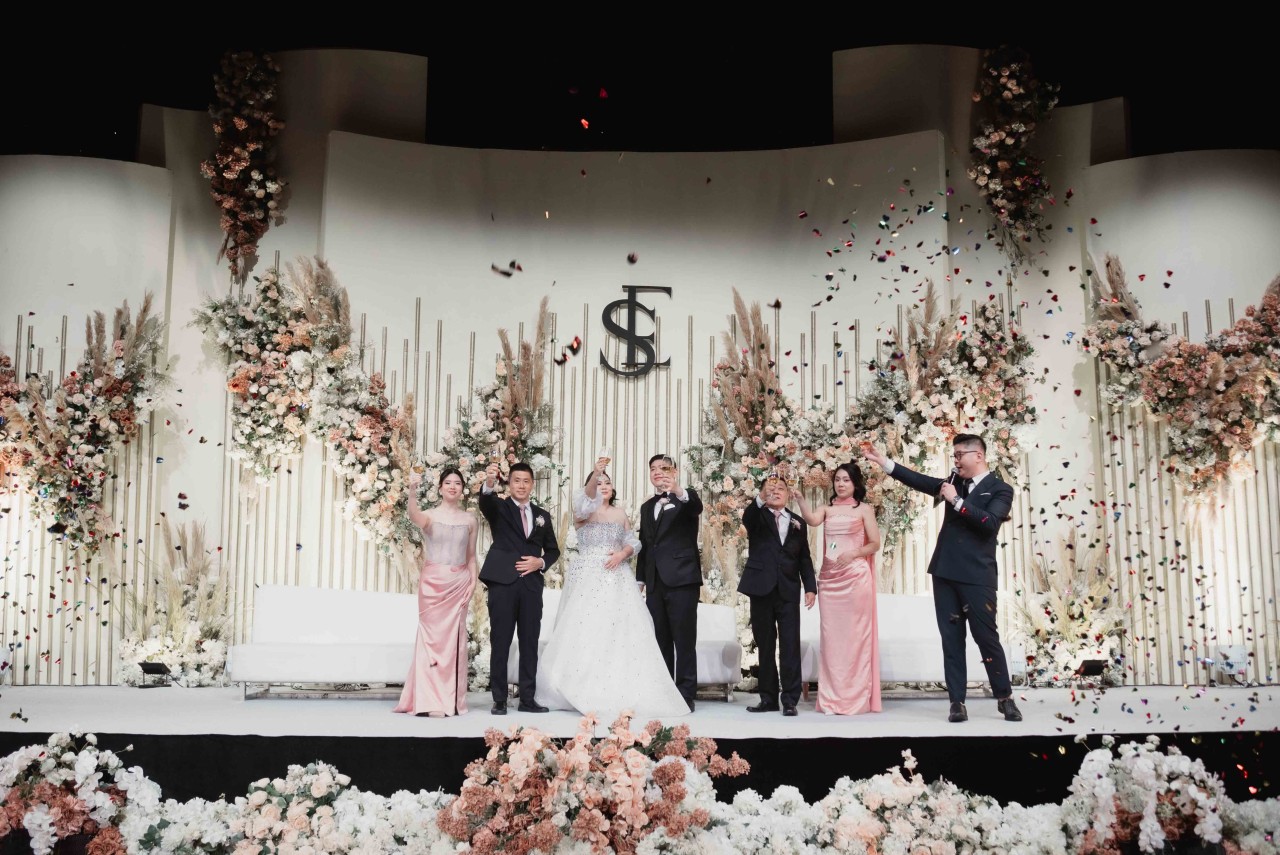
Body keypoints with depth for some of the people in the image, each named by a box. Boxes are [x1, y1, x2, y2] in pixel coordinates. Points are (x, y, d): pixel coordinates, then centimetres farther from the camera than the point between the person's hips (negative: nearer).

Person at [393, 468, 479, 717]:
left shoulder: (469, 520, 8)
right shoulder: (430, 516, -3)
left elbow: (471, 557, 13)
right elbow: (414, 516, -27)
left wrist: (473, 582, 0)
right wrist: (412, 491, -45)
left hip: (459, 584, 3)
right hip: (432, 583, -3)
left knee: (453, 639, 6)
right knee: (432, 638, -4)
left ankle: (450, 700, 13)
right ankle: (430, 701, -1)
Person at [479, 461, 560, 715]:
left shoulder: (542, 515, 16)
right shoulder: (499, 508, 5)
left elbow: (553, 550, 20)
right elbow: (485, 502, -19)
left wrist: (541, 562, -3)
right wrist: (489, 483, -41)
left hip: (531, 585, 3)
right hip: (502, 582, -3)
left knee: (530, 643, 6)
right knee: (500, 643, -1)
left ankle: (528, 699, 13)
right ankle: (499, 700, 5)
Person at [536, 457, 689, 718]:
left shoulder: (620, 514, 15)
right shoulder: (584, 511, 1)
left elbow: (633, 543, 12)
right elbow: (587, 499, -22)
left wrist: (623, 553, -10)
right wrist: (595, 473, -40)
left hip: (617, 580, 4)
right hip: (588, 579, -4)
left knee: (619, 634, -2)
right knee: (585, 634, -7)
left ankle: (620, 695, 3)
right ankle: (585, 694, 0)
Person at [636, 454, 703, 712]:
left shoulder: (686, 498, 0)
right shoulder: (647, 507, 19)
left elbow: (697, 507, -25)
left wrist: (678, 491, -45)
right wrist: (640, 579, 15)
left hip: (681, 581, -6)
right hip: (655, 583, 6)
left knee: (684, 640, -4)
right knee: (661, 640, 9)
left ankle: (686, 695, 0)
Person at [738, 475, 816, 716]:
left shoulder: (798, 522, 12)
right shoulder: (757, 516, 5)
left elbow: (804, 558, 12)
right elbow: (746, 518, -20)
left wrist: (810, 587, 1)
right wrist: (762, 497, -38)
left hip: (788, 590, 0)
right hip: (762, 588, 0)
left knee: (790, 647, -5)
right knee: (765, 647, 6)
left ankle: (790, 700, -2)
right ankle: (768, 698, 13)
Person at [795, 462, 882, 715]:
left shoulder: (864, 509, 5)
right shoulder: (827, 509, 11)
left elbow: (875, 544, 2)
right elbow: (812, 520, -11)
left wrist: (853, 553, -14)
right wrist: (800, 500, -27)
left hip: (855, 577, -3)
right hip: (829, 578, 3)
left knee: (854, 634, -2)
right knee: (831, 635, 3)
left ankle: (856, 698, 2)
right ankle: (832, 698, 7)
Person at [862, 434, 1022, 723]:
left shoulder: (1000, 490, -2)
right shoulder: (954, 482, 13)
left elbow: (990, 523, -18)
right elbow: (921, 481, 6)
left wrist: (956, 501, -17)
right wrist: (883, 461, 0)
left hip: (977, 576, -5)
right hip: (945, 574, 5)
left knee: (987, 637, 0)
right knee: (951, 639, 4)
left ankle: (1005, 698, 15)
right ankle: (957, 702, 8)